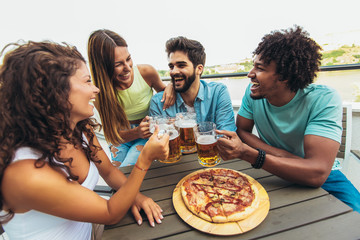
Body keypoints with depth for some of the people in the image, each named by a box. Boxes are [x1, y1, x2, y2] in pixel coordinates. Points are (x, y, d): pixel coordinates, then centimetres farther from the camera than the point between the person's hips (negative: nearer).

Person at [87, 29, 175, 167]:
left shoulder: (146, 72, -17)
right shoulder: (100, 93, -16)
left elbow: (162, 90, 6)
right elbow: (113, 134, -10)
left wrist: (170, 87, -20)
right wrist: (136, 132, -31)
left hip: (149, 134, -1)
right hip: (123, 137, 1)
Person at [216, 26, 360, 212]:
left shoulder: (324, 100, -23)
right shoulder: (253, 92, -12)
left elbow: (317, 174, -32)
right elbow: (242, 131, -8)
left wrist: (246, 153, -42)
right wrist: (286, 158, -21)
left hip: (320, 178, -2)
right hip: (273, 171, 3)